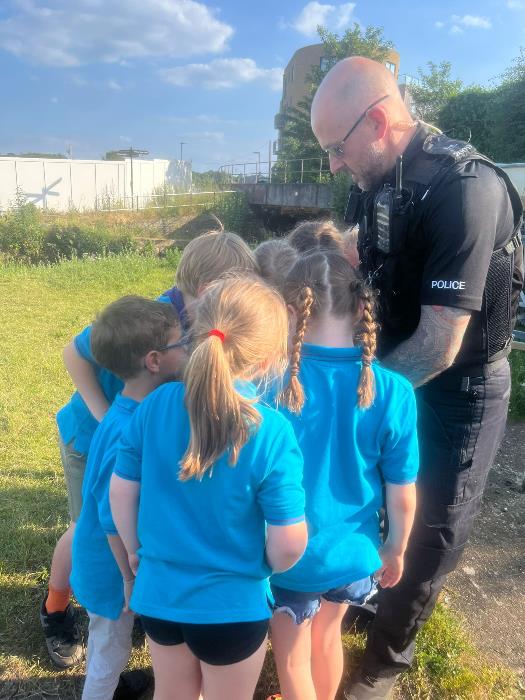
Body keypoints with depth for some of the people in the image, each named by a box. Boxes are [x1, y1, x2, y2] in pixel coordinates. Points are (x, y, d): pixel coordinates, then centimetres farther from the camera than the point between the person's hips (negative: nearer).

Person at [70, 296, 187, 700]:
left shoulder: (139, 411, -9)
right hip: (113, 569, -8)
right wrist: (131, 581, -17)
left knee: (109, 644, 32)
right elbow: (115, 521, -27)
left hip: (110, 561, 8)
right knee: (111, 648, 18)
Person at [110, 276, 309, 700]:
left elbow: (121, 492, -4)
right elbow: (288, 546, -21)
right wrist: (267, 568, 2)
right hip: (232, 606, -3)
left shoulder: (156, 404, -14)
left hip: (158, 594, 4)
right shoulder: (271, 431, -25)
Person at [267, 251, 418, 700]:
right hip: (350, 551, 3)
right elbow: (402, 495, -8)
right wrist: (396, 550, 11)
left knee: (292, 659, 23)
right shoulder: (393, 393, -18)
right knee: (328, 635, 31)